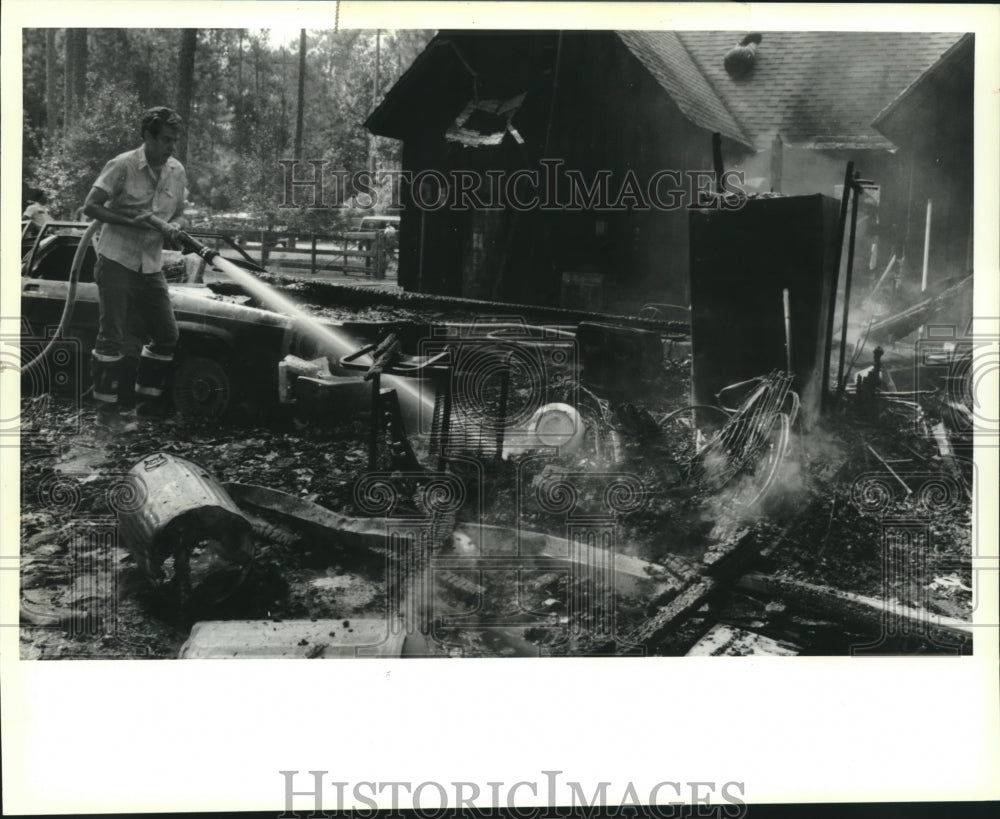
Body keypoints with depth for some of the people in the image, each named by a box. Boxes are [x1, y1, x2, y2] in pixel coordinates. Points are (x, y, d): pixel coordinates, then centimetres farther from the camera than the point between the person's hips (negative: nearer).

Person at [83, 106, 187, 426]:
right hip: (117, 262, -6)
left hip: (152, 266, 6)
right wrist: (130, 221, -22)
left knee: (166, 334, 7)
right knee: (112, 337, -4)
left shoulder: (176, 171, 4)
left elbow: (179, 214, 15)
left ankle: (147, 400, 21)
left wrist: (175, 227, -8)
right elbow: (90, 207, -11)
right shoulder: (123, 166, -12)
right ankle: (106, 406, 7)